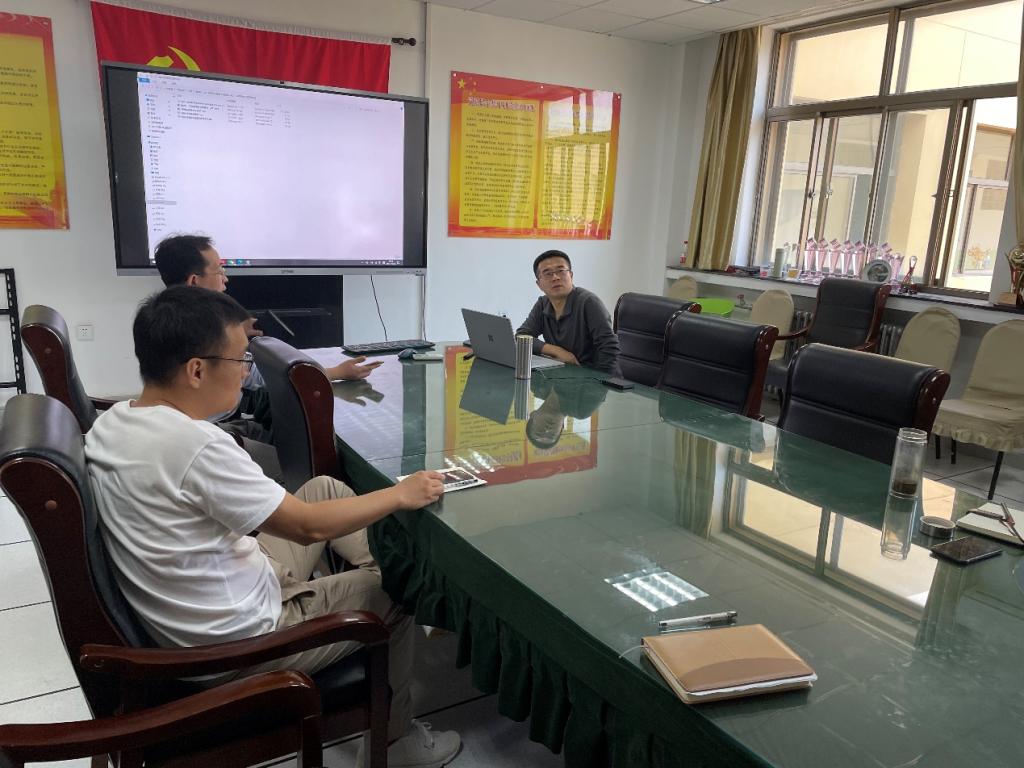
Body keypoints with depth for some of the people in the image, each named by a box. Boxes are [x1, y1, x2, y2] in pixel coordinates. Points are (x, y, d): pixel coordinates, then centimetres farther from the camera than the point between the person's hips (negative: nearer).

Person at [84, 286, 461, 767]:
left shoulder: (110, 423, -5)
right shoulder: (198, 446, -32)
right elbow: (309, 527, -24)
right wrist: (401, 494, -12)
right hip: (241, 642, -8)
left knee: (324, 488, 13)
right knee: (395, 592, 10)